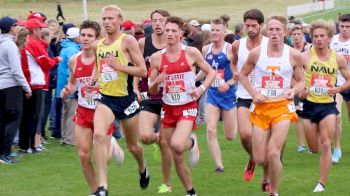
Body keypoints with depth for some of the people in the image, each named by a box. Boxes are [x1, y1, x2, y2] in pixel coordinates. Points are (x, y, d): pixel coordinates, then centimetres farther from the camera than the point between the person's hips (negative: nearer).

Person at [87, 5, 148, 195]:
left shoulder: (127, 40, -10)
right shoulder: (99, 44, 7)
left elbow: (143, 71, -13)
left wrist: (118, 66, -21)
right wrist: (92, 80, 5)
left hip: (126, 99, -3)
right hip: (106, 99, 3)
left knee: (132, 146, 13)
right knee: (98, 135, -24)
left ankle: (143, 169, 49)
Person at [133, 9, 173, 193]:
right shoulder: (143, 43, -1)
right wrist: (135, 88, -1)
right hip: (148, 98, 1)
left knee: (164, 143, 2)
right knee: (145, 137, -20)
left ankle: (166, 184, 17)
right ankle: (156, 136, 20)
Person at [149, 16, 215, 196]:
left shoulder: (191, 53, -7)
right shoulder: (157, 57, 0)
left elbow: (211, 72, 4)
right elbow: (152, 91, 5)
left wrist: (201, 88, -13)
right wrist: (157, 82, -17)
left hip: (188, 107, -3)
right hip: (168, 108, 3)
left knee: (177, 145, -28)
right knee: (176, 157, 8)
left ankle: (192, 143, 9)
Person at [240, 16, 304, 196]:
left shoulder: (294, 55, -2)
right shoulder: (256, 53, -3)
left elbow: (301, 81, 10)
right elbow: (243, 75, 11)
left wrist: (294, 90, -11)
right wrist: (253, 93, -4)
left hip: (282, 107, -1)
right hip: (261, 107, 1)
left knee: (273, 154, -15)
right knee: (260, 159, 0)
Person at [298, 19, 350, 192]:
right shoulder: (305, 57, -7)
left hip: (328, 105, 0)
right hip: (310, 105, 0)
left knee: (326, 145, -9)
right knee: (314, 149, 9)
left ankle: (321, 183, -2)